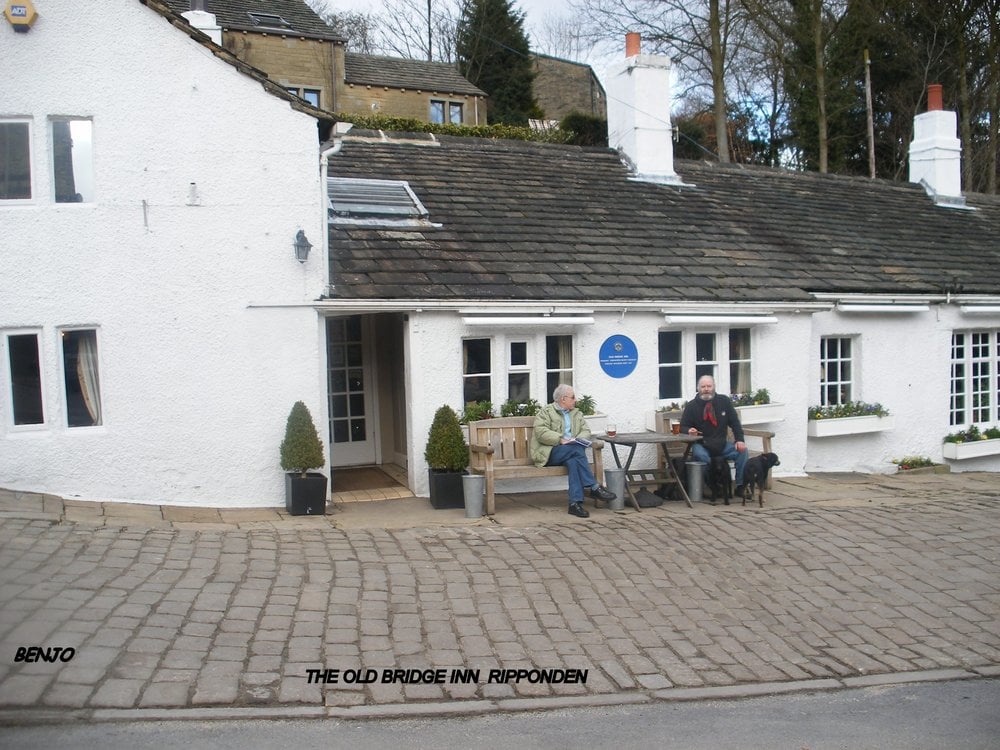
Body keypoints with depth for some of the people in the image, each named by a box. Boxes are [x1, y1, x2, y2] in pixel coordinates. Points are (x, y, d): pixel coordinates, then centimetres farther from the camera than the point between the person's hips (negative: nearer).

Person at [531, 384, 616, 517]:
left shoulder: (576, 414, 24)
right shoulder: (546, 411, 5)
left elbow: (586, 431, 15)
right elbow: (541, 432, -9)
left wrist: (578, 439, -8)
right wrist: (560, 440, -19)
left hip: (571, 451, 4)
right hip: (550, 453, -4)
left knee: (573, 461, -33)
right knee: (576, 449, -32)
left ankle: (575, 503, -40)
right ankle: (594, 487, -32)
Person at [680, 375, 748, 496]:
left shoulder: (724, 401, 4)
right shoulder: (691, 405, -1)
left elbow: (735, 422, 5)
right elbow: (683, 427, 3)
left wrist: (740, 440, -8)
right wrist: (689, 430, -21)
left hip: (722, 444, 3)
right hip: (701, 445, -2)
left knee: (742, 452, -18)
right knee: (700, 455, -35)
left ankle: (741, 486, -9)